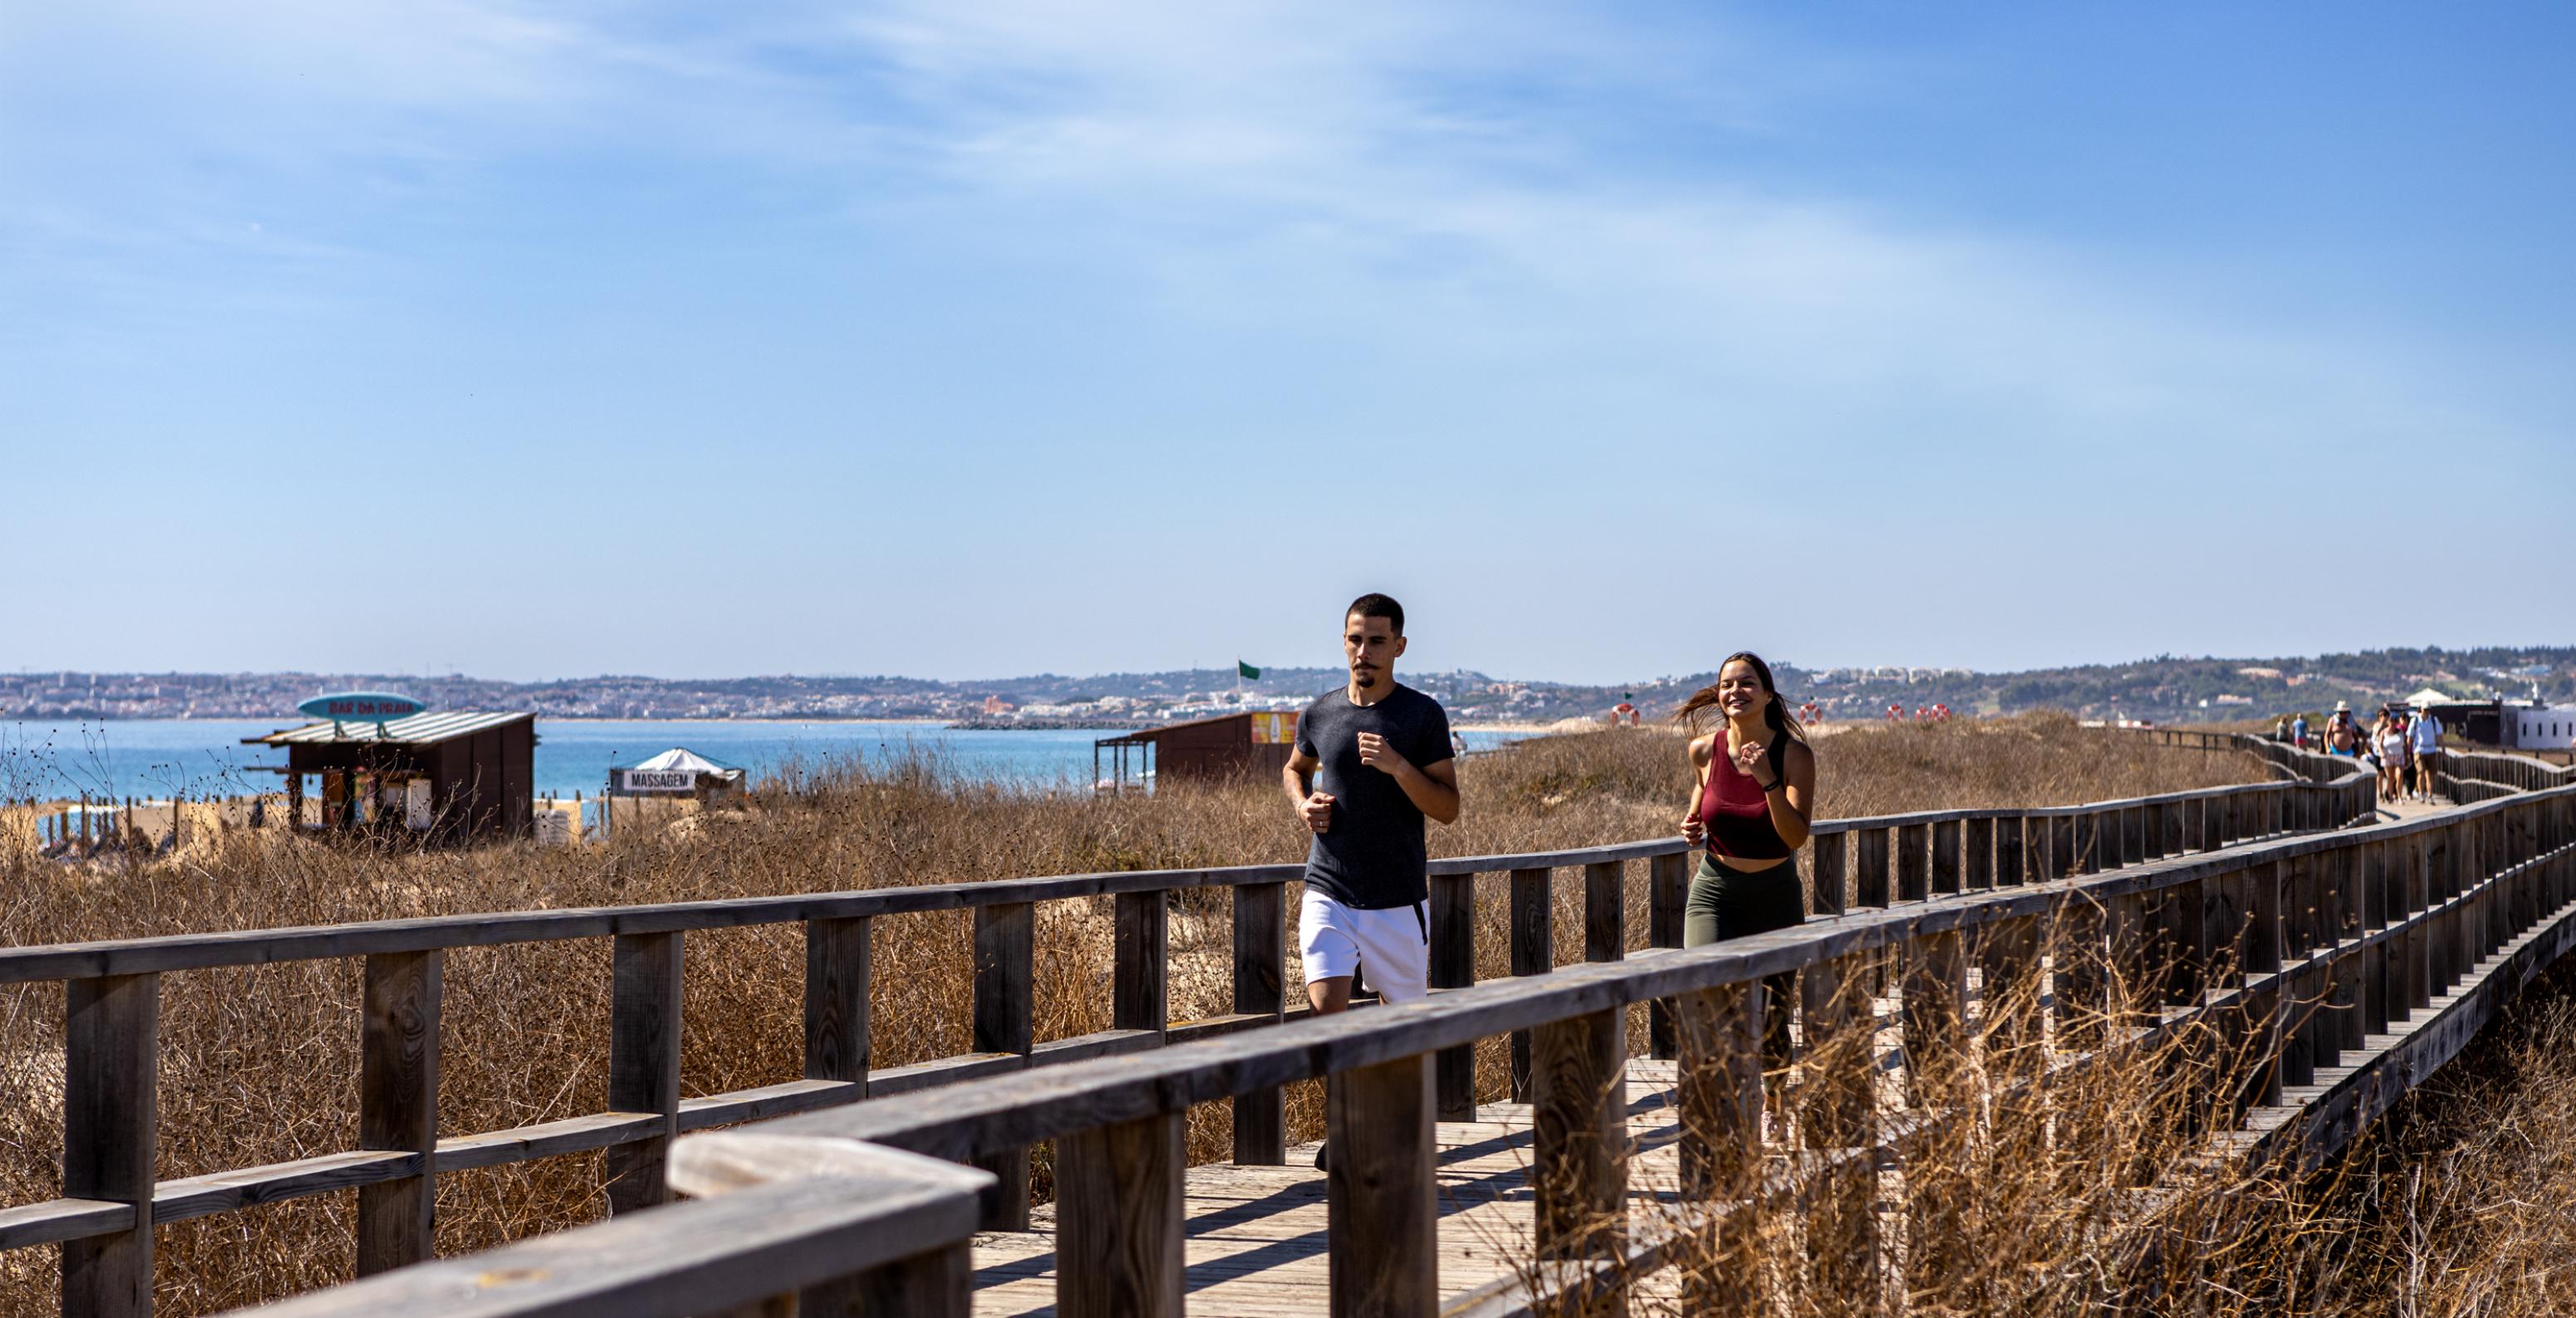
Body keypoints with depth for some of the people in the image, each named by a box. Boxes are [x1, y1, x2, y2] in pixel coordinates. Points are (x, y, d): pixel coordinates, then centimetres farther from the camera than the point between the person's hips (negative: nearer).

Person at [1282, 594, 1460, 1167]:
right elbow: (1294, 767, 27)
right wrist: (1302, 803, 5)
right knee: (1328, 1006, -14)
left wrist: (1398, 766, -21)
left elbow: (1448, 808, -6)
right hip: (1328, 892, 1)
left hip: (1398, 900, -1)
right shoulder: (1320, 713, 6)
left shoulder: (1423, 716, -3)